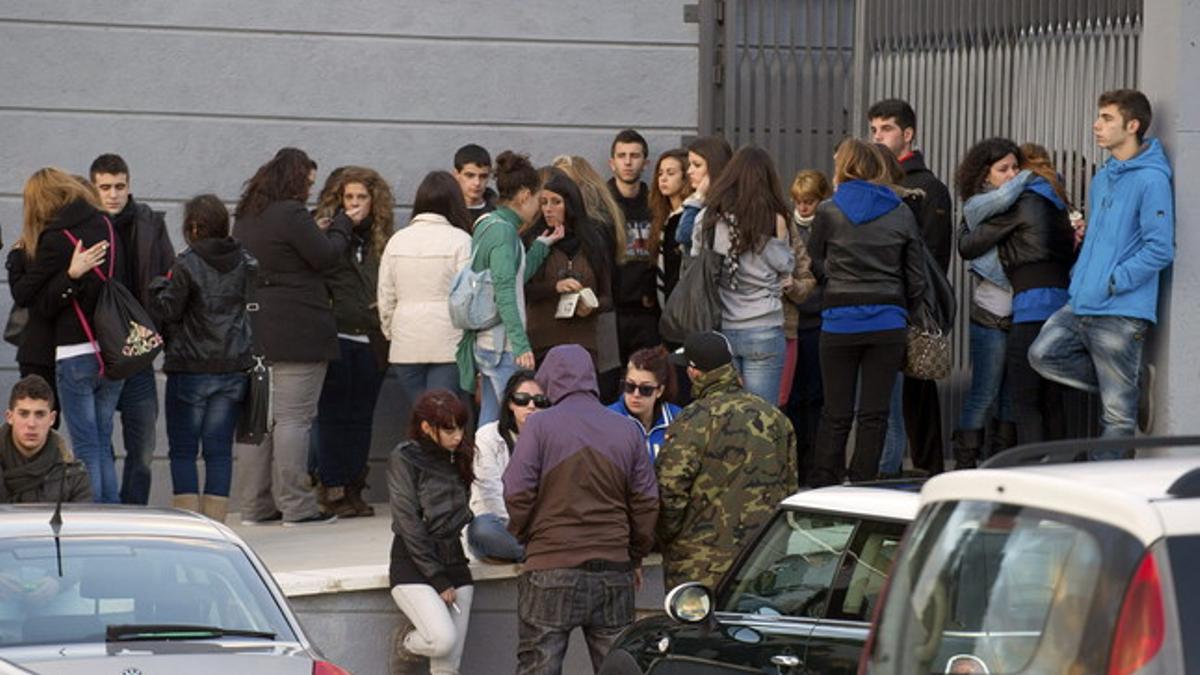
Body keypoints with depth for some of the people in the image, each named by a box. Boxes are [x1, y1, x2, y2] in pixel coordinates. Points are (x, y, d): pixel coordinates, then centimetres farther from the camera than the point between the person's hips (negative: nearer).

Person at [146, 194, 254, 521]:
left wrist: (159, 287, 9)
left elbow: (165, 311, -8)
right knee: (219, 451, 7)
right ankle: (215, 523, 4)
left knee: (182, 451, 3)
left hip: (191, 371, -4)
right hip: (233, 369, 4)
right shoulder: (245, 264, 4)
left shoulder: (187, 265, -11)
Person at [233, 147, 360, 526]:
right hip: (297, 332, -8)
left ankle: (255, 506, 12)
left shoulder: (245, 217, 13)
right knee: (294, 417, -6)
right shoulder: (291, 214, -13)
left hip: (253, 331, 8)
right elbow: (326, 257, -10)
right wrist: (344, 224, 6)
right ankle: (295, 506, -7)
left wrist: (319, 232, 17)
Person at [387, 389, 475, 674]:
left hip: (454, 563, 6)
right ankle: (405, 641, 8)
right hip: (412, 567, -6)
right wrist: (438, 579, -12)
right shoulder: (404, 458, -7)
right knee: (443, 640, -24)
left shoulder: (457, 458, 11)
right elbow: (409, 523, -10)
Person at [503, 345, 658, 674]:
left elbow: (517, 492, -9)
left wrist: (524, 536, 10)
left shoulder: (540, 425, -5)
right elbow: (646, 502, 8)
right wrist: (635, 557, 20)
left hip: (551, 568, -3)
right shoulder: (626, 430, 6)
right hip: (614, 570, 3)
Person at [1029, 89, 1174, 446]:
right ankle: (1135, 385, 11)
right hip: (1081, 307, 9)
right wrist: (1080, 273, 12)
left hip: (1122, 313, -9)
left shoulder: (1150, 180, -12)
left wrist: (1112, 283, -16)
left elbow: (1160, 249, -18)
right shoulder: (1102, 179, 15)